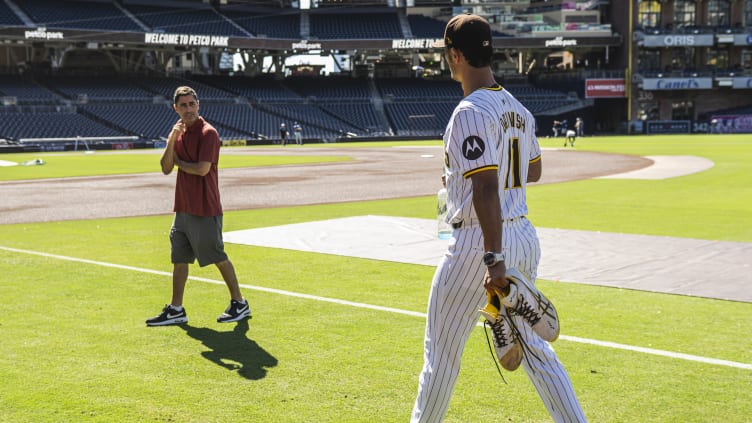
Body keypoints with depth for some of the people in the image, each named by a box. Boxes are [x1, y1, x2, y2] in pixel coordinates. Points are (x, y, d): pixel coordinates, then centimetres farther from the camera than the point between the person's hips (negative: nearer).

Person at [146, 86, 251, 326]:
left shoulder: (207, 133, -12)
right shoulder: (179, 132, 12)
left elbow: (202, 169, -22)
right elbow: (166, 169, 7)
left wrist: (179, 162, -5)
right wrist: (171, 140, -7)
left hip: (205, 210, -8)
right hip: (183, 208, 8)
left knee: (218, 257, 1)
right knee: (179, 259, 10)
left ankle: (239, 304, 14)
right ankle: (176, 310, 17)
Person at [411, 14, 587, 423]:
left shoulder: (470, 113, -16)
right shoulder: (518, 109, 10)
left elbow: (486, 188, -24)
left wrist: (493, 260, -27)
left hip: (479, 244, -8)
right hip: (524, 238, 8)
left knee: (441, 353, 7)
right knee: (532, 345, 16)